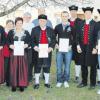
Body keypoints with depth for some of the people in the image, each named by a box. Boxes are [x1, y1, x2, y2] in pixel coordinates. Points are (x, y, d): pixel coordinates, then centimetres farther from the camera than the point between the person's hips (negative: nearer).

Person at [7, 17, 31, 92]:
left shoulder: (26, 32, 8)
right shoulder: (11, 32, 7)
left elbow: (30, 41, 7)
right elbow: (7, 41, 7)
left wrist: (26, 45, -12)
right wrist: (10, 45, -12)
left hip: (23, 53, 0)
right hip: (14, 53, 0)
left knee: (23, 68, 0)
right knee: (14, 68, 0)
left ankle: (22, 85, 9)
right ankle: (14, 85, 8)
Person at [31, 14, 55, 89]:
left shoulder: (50, 30, 7)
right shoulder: (34, 30, 4)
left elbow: (54, 40, 4)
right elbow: (32, 40, 1)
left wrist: (51, 48, -10)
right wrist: (35, 47, -14)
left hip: (47, 51, 1)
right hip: (38, 51, -1)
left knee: (47, 66, 8)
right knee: (37, 66, 4)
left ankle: (47, 82, 21)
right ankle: (37, 83, 16)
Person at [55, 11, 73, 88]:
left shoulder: (71, 27, 2)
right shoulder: (57, 27, 8)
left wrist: (71, 45, -5)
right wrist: (56, 44, 1)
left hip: (68, 49, -1)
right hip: (59, 49, 1)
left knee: (67, 66, 5)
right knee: (59, 66, 3)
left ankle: (66, 81, 19)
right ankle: (59, 81, 16)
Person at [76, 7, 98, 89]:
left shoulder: (95, 24, -4)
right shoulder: (81, 24, 8)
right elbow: (78, 35, 7)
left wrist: (95, 48, -12)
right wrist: (78, 45, -2)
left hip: (91, 48, -4)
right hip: (83, 47, 4)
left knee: (93, 66, 6)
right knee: (83, 65, 12)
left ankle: (93, 83, 18)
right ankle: (84, 82, 26)